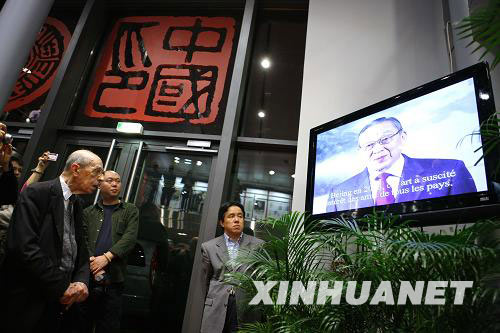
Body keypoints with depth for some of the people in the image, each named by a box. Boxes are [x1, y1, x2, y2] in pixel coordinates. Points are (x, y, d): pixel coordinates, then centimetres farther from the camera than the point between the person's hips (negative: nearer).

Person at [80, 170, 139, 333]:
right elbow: (83, 240, 1)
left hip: (113, 279, -1)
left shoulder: (130, 210, 8)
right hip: (87, 277, 1)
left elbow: (130, 238, -5)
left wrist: (106, 257, -16)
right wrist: (91, 262, -15)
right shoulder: (89, 212, 12)